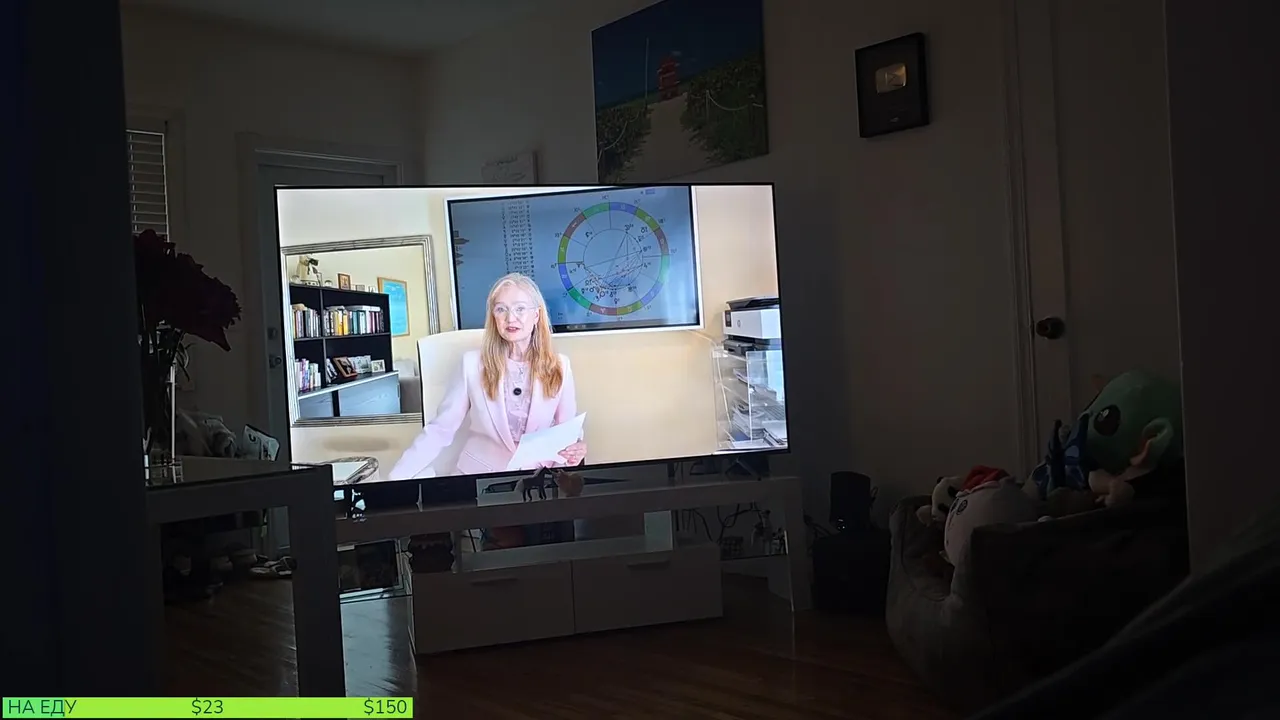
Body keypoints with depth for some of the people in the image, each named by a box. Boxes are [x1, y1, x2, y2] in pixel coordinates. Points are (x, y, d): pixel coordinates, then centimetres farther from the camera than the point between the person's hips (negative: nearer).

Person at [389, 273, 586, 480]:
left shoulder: (559, 367, 0)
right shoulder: (472, 363, -3)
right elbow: (439, 429, -2)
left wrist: (575, 450, -16)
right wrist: (398, 477, -11)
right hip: (478, 474, -1)